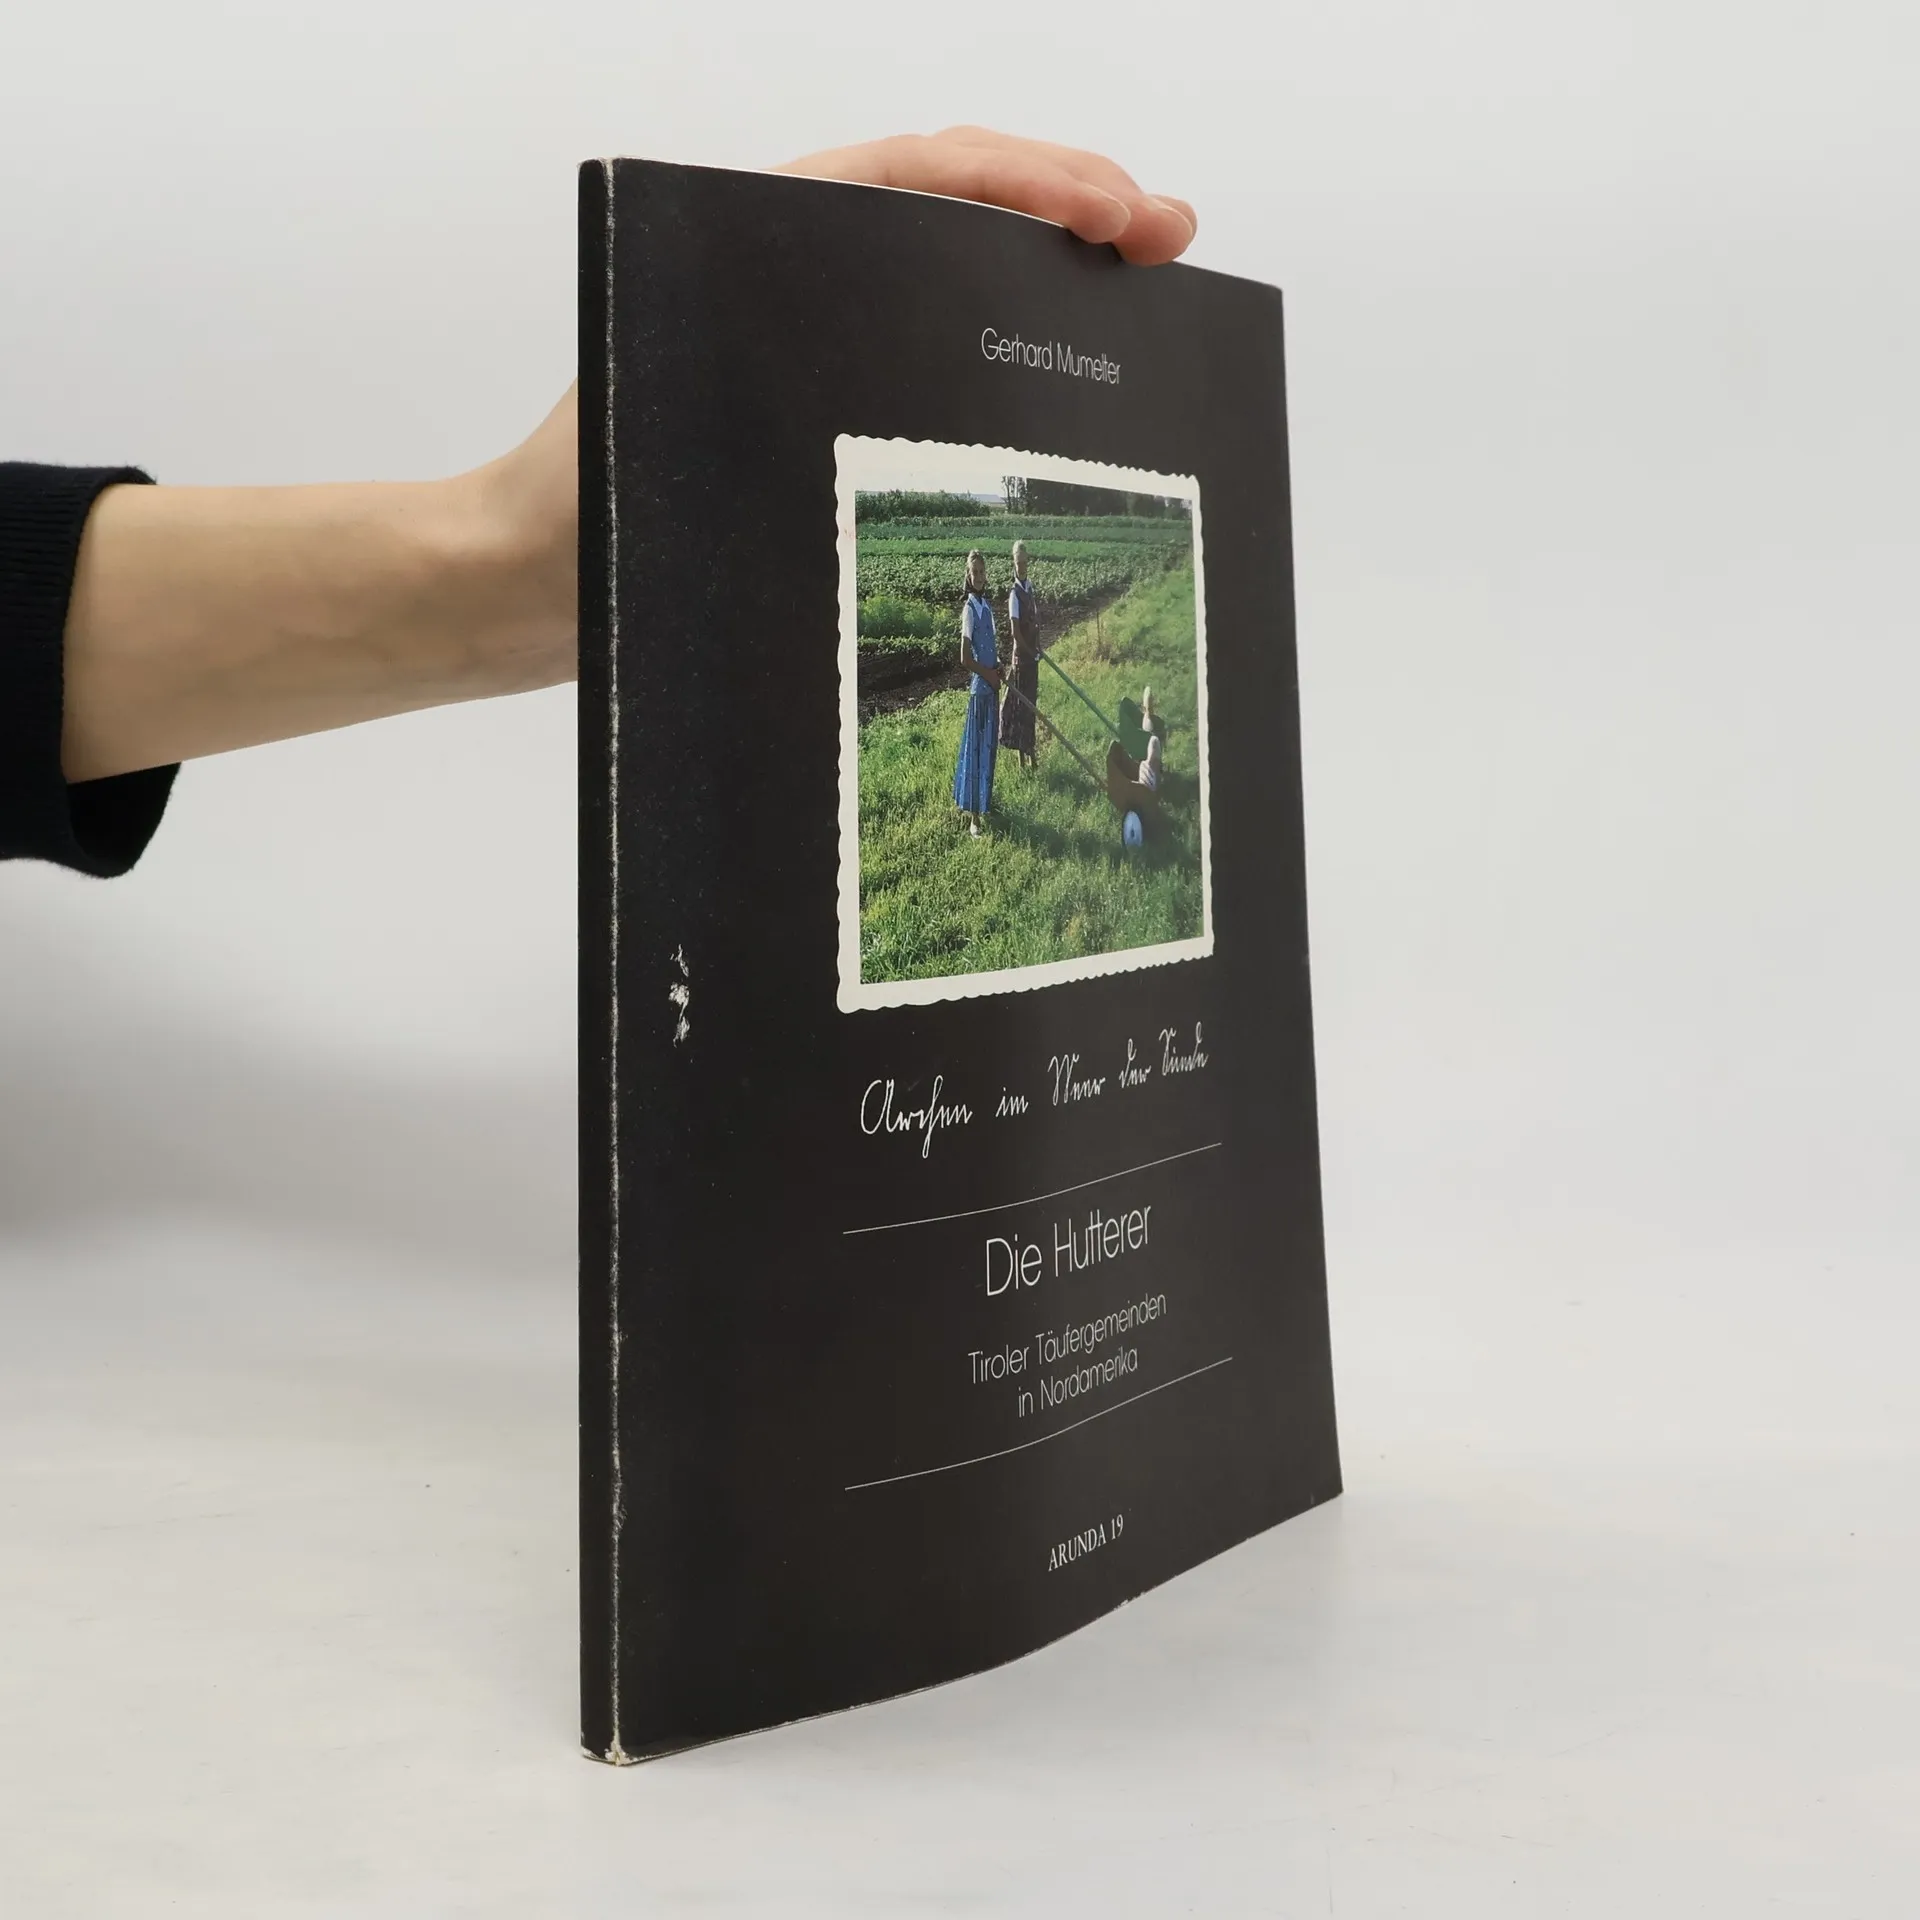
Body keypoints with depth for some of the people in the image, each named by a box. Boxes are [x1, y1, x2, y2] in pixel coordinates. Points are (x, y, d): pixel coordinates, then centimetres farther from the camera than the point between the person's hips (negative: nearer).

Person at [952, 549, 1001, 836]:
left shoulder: (987, 605, 12)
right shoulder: (969, 608, -15)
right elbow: (965, 657, -18)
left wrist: (998, 665, 4)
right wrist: (988, 674, -14)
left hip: (991, 686, 9)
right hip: (979, 687, -9)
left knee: (988, 746, 16)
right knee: (975, 748, -5)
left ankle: (980, 806, 28)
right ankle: (973, 817, -2)